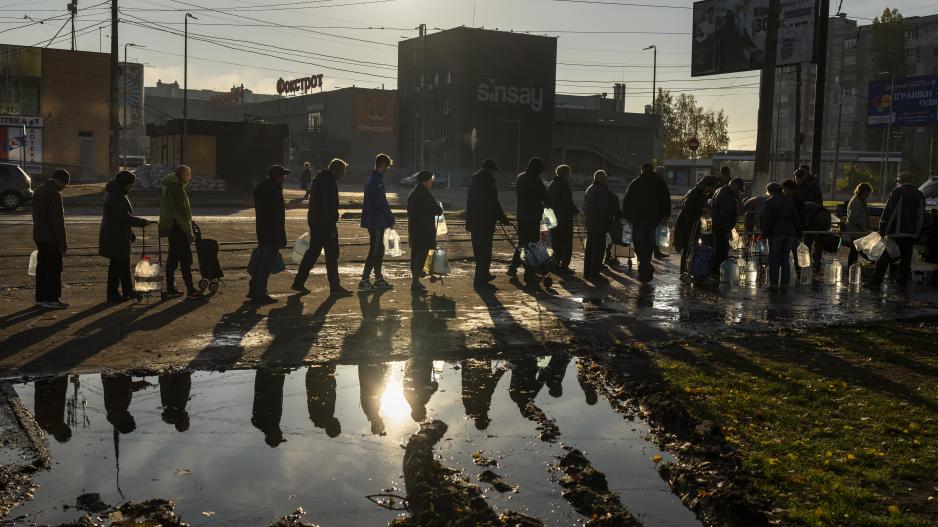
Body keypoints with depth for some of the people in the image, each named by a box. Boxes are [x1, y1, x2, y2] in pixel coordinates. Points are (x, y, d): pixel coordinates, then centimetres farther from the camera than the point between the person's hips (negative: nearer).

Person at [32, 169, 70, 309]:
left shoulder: (39, 191, 12)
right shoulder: (54, 194, -18)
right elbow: (58, 221, -20)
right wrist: (63, 243, -17)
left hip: (39, 237, 9)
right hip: (51, 239, -9)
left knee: (42, 267, 13)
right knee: (54, 269, -3)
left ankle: (40, 298, 19)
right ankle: (52, 299, 0)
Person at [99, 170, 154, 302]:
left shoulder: (117, 194, 14)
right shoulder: (116, 197, -20)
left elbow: (124, 216, 21)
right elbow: (125, 218, -25)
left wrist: (130, 234, 22)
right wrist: (143, 222, -22)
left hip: (119, 236, 11)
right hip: (116, 237, -11)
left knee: (124, 263, 15)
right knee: (116, 264, -2)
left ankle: (128, 290, 22)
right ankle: (112, 293, 6)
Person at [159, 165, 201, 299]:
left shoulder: (169, 186, 16)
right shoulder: (176, 188, -17)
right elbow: (179, 211, -22)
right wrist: (189, 231, -20)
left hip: (171, 227, 10)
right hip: (177, 228, -10)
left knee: (173, 257, 13)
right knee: (185, 259, -8)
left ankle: (170, 288, 16)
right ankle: (190, 290, -7)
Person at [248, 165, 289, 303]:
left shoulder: (260, 188, 11)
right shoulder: (274, 192, -20)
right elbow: (278, 218, -21)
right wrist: (282, 238, -18)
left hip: (261, 232, 10)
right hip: (273, 234, -10)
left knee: (260, 260, 18)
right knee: (267, 264, -3)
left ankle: (254, 290, 26)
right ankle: (260, 294, 1)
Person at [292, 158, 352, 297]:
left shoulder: (318, 179, 14)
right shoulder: (330, 182, -16)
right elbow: (330, 207, -21)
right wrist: (332, 227, -20)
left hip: (314, 221, 10)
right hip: (325, 223, -10)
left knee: (313, 251, 15)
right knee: (332, 254, -4)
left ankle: (299, 282, 18)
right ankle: (334, 287, -1)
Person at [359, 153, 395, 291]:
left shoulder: (371, 179, 15)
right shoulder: (377, 181, -17)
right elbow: (381, 203, -20)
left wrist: (389, 217, 17)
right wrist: (390, 218, -9)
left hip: (372, 221, 10)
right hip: (377, 221, -10)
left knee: (378, 249, 15)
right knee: (375, 251, -6)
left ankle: (378, 279, 21)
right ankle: (364, 281, -5)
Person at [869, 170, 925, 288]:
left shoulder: (897, 191, -6)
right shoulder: (919, 194, 13)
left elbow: (888, 211, -10)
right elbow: (921, 216, 16)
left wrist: (882, 229, -7)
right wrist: (917, 232, 20)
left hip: (895, 231, -5)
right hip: (912, 233, 5)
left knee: (884, 256, -2)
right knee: (906, 258, 10)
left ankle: (876, 281, -3)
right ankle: (902, 282, 10)